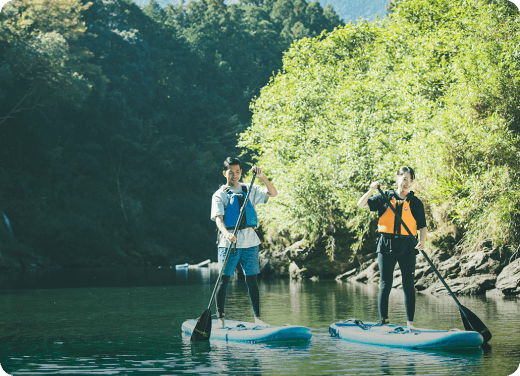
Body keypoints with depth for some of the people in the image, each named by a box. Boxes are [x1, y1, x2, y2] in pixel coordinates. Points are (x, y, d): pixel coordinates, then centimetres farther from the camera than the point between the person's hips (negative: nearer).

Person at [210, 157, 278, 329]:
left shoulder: (250, 189, 12)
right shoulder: (219, 195, 3)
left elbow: (273, 193, 3)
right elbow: (218, 218, -10)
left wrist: (262, 177, -12)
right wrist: (226, 233, -29)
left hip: (249, 241, 3)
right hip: (229, 242, -3)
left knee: (252, 280, 6)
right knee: (224, 280, -4)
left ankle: (257, 317, 10)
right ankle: (220, 318, 0)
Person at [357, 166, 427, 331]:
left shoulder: (416, 203, 5)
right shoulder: (385, 197, 5)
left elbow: (422, 226, 4)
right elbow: (361, 204, 2)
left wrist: (422, 241, -15)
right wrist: (372, 190, -14)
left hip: (407, 248, 1)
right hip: (386, 246, -1)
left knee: (408, 285, 1)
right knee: (385, 285, -1)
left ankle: (410, 322, 7)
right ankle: (384, 322, 5)